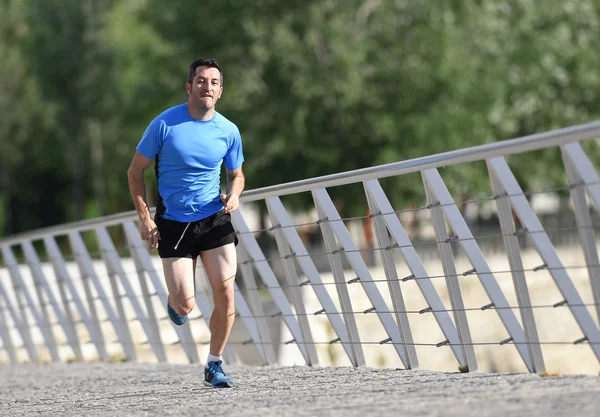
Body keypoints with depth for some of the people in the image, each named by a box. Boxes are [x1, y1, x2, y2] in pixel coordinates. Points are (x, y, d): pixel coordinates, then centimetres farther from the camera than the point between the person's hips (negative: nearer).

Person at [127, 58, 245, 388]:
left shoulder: (228, 131, 1)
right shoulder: (164, 124, -9)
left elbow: (236, 174, 17)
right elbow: (135, 171, -1)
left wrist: (234, 194, -6)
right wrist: (145, 219, -6)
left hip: (215, 219, 2)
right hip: (173, 222, -2)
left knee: (225, 294, -10)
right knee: (185, 306, -7)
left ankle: (214, 365, 9)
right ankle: (176, 301, 32)